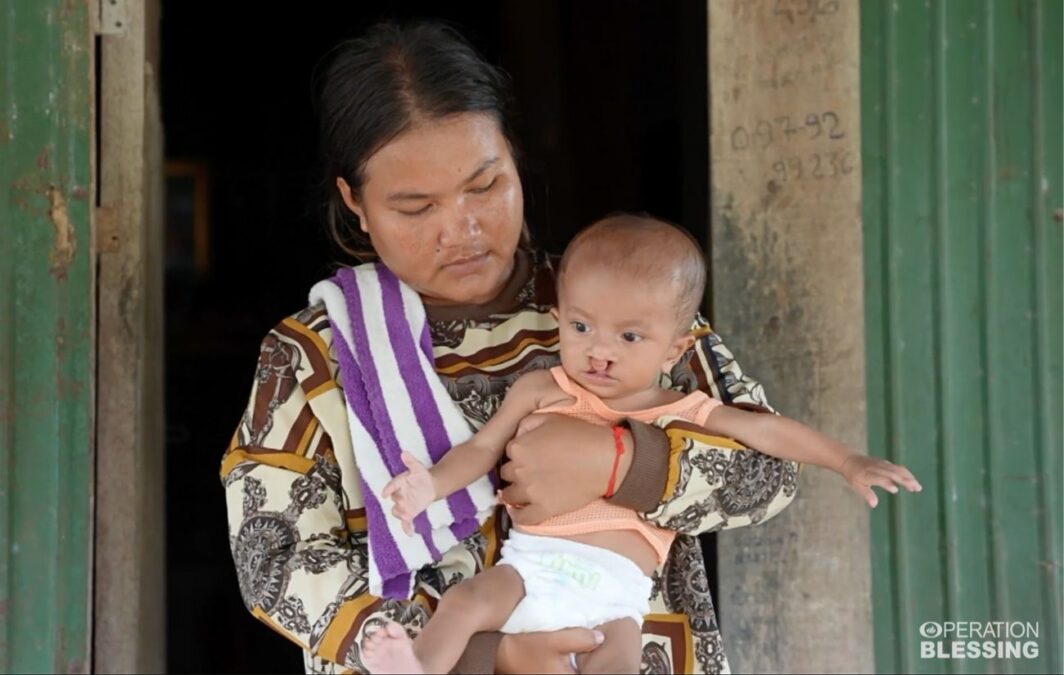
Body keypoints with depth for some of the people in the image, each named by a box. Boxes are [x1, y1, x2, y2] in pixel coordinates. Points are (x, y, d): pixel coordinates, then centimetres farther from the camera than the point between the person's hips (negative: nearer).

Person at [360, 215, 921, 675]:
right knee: (464, 601, -27)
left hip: (615, 586, -1)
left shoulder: (681, 413, 14)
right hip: (531, 561, 1)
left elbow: (764, 430, 17)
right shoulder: (539, 392, 13)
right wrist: (433, 484, -7)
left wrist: (847, 462, 12)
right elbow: (482, 448, 12)